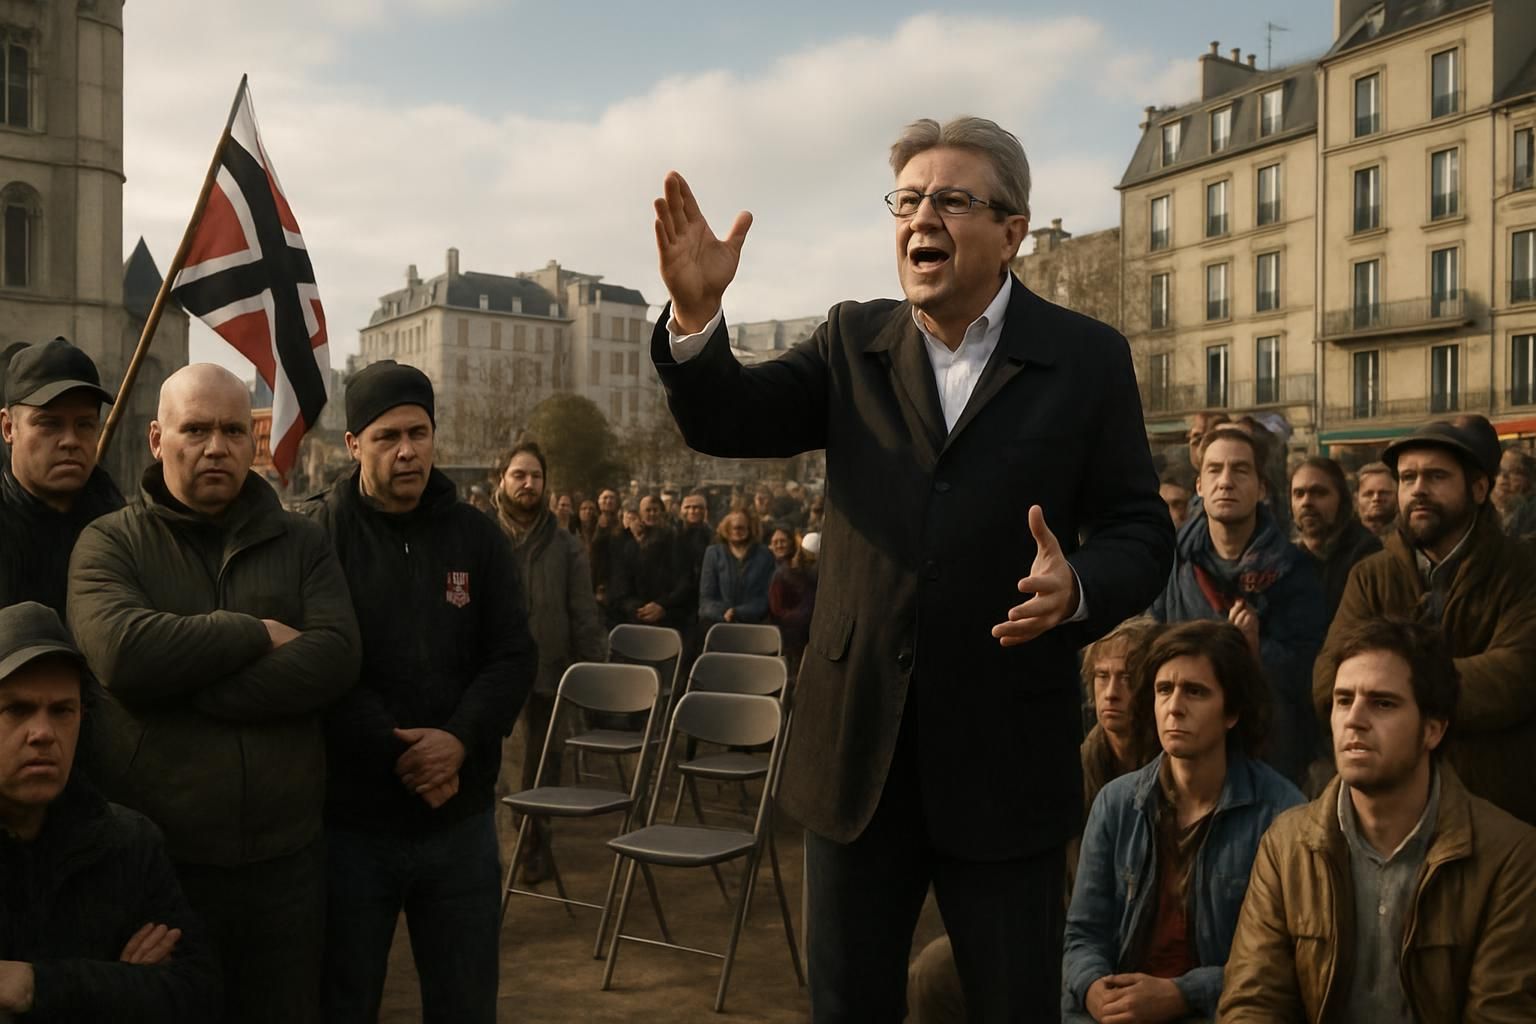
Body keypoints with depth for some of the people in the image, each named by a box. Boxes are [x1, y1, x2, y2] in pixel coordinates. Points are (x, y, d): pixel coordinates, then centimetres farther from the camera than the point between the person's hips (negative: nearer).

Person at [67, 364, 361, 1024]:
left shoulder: (302, 544, 6)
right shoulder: (111, 543, 1)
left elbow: (335, 660, -11)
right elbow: (124, 653, -19)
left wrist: (186, 690, -16)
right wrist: (259, 634, -11)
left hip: (285, 861, 2)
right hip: (155, 866, -1)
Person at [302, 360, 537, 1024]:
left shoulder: (477, 536, 5)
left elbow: (514, 656, 0)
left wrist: (460, 739, -16)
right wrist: (396, 755, -20)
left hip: (462, 819, 3)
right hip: (349, 819, -3)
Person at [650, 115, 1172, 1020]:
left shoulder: (1089, 359, -1)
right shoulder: (853, 343, 6)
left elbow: (1141, 534, -2)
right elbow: (727, 422, -3)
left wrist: (1080, 589, -24)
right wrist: (696, 315, -22)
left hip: (1005, 751, -2)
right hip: (859, 743, 3)